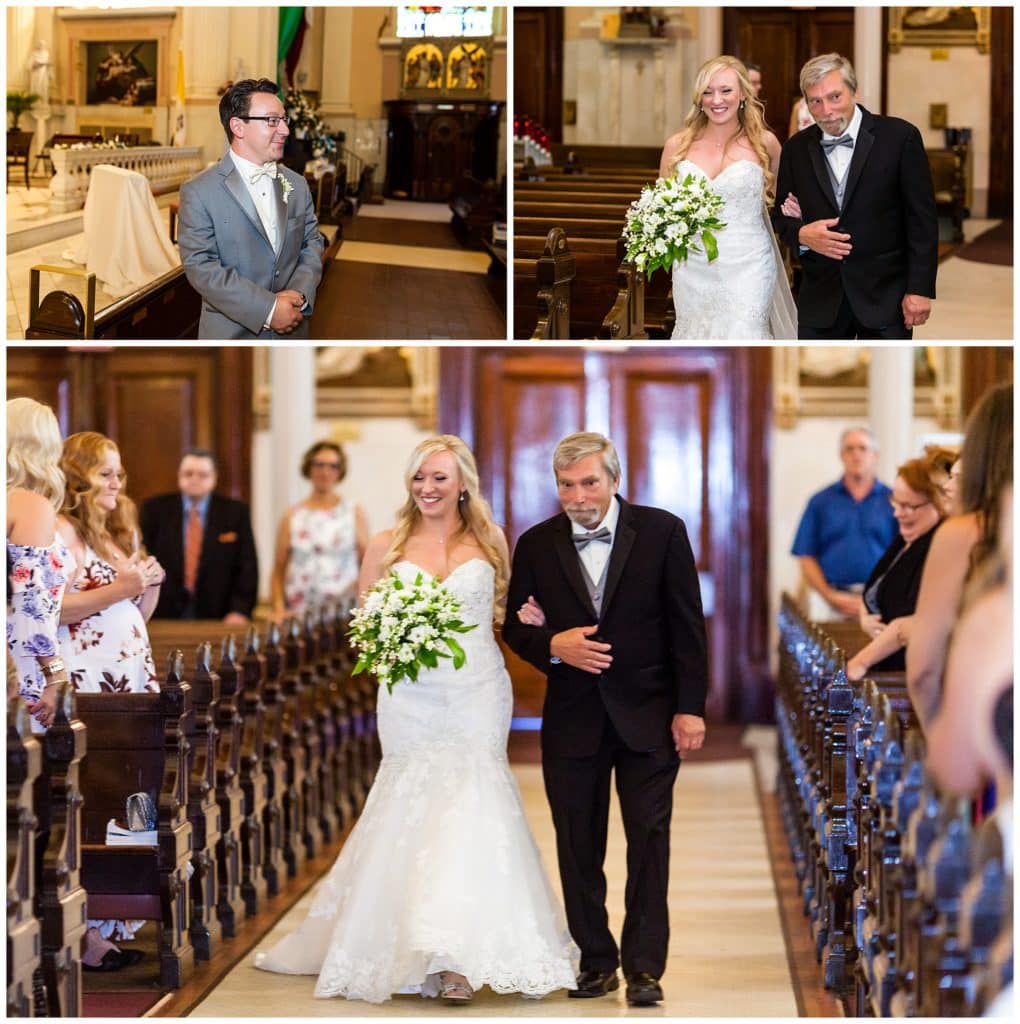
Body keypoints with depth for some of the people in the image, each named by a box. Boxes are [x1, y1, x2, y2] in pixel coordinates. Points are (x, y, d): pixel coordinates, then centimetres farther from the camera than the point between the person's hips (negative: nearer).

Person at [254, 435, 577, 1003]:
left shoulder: (489, 543, 9)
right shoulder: (387, 546, 7)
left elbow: (510, 612, 18)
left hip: (478, 695, 0)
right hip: (411, 698, 0)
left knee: (468, 810, -9)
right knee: (416, 812, -1)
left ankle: (457, 955, -9)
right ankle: (420, 949, 7)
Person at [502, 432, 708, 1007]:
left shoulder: (662, 532, -3)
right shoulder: (536, 545, 2)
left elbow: (687, 627, -2)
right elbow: (516, 626, 8)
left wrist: (690, 708, -6)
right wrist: (552, 645, -15)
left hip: (647, 715, -2)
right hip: (572, 719, 2)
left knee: (650, 839, -3)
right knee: (579, 847, 7)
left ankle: (644, 966, 2)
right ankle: (596, 961, 17)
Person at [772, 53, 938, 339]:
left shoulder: (899, 137, -5)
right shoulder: (796, 149, 6)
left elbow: (922, 220, -5)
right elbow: (780, 216, 14)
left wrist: (920, 290, -9)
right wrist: (801, 234, -10)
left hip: (886, 297, -3)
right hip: (821, 300, 3)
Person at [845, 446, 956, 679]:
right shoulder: (906, 538, 13)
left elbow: (911, 623, -22)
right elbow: (870, 594, 22)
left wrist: (860, 662, -20)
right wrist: (865, 619, 0)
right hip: (888, 671, 8)